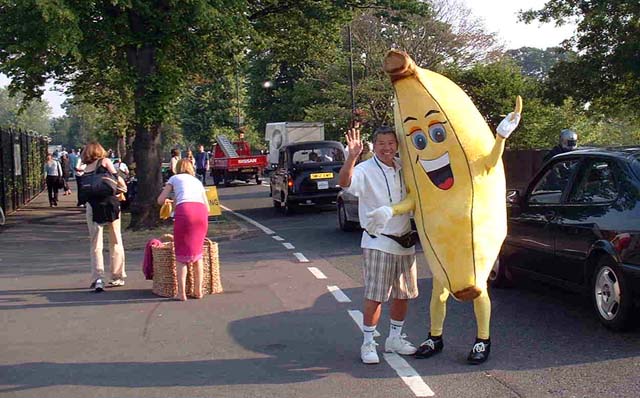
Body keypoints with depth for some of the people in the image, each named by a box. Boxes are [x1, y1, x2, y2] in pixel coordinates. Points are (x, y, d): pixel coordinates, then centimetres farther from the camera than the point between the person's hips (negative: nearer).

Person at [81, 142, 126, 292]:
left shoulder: (85, 169, 14)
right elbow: (116, 178, -6)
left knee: (95, 244, 5)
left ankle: (98, 278, -8)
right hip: (110, 204, -2)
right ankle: (118, 277, 15)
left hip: (92, 206, 2)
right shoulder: (105, 162, 4)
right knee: (116, 241, 9)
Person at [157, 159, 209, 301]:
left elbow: (160, 200, 20)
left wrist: (170, 201, 41)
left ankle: (181, 293, 0)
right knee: (197, 252, 16)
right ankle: (198, 290, 16)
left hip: (184, 210, -3)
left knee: (181, 253, 5)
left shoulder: (174, 178, 24)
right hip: (201, 211, 3)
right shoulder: (197, 181, 33)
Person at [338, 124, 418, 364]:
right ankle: (368, 344, 6)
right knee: (375, 296, -5)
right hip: (377, 243, -6)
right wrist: (352, 156, -47)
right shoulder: (366, 170, -12)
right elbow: (345, 182, -33)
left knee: (403, 294, 14)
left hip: (404, 241, 6)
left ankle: (395, 338, 29)